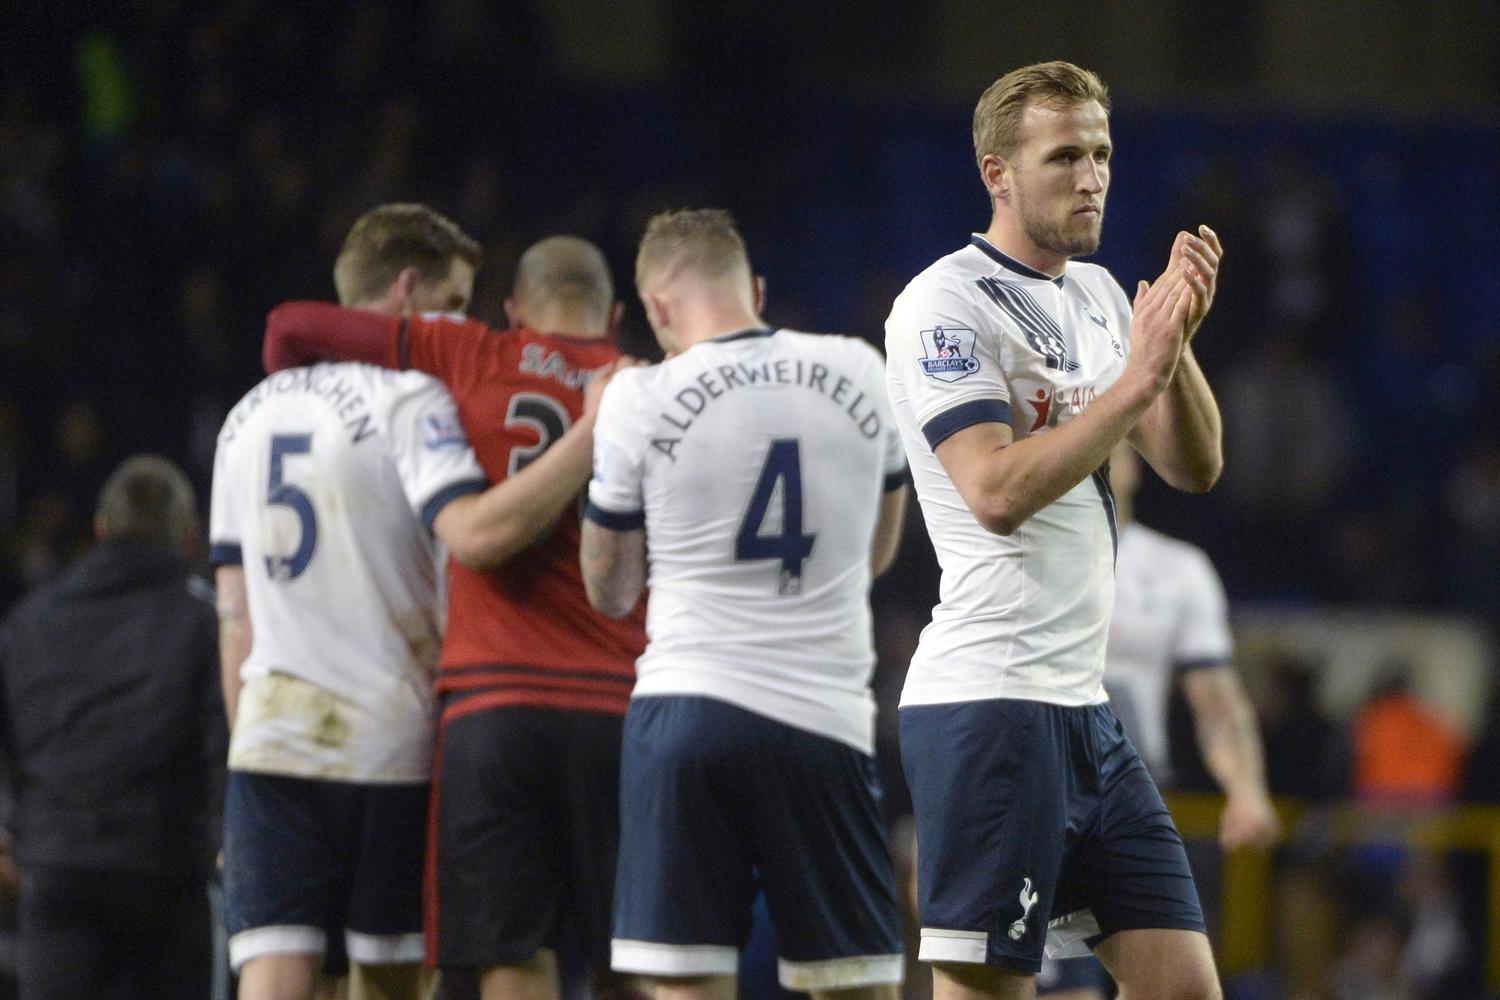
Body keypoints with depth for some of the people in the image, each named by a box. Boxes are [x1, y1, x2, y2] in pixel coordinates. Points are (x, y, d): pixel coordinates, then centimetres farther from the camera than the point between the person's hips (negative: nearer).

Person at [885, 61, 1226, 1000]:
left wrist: (1178, 341, -6)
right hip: (988, 702, -9)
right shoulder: (945, 305, -9)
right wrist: (1135, 381, -20)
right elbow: (997, 492, -20)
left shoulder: (1098, 295, 16)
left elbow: (1194, 467, 11)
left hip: (1085, 707, 9)